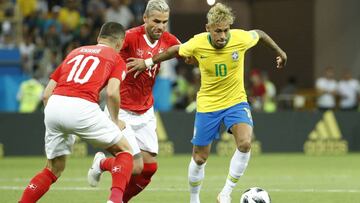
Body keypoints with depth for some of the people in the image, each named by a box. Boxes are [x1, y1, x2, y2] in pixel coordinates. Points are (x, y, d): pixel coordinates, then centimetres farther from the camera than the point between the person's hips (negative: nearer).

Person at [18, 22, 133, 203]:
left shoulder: (75, 52, 30)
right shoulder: (116, 59, 16)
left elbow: (47, 94, 24)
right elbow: (112, 92, -2)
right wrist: (115, 122, 12)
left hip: (53, 106, 5)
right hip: (82, 107, -5)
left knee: (54, 169, 23)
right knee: (124, 151, 14)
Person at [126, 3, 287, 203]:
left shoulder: (241, 38, -19)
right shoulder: (197, 43, -19)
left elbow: (260, 34, 3)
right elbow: (176, 50, 2)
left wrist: (280, 52, 17)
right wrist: (147, 62, 9)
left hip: (236, 102, 0)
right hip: (207, 105, 0)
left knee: (245, 143, -27)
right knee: (199, 158, 8)